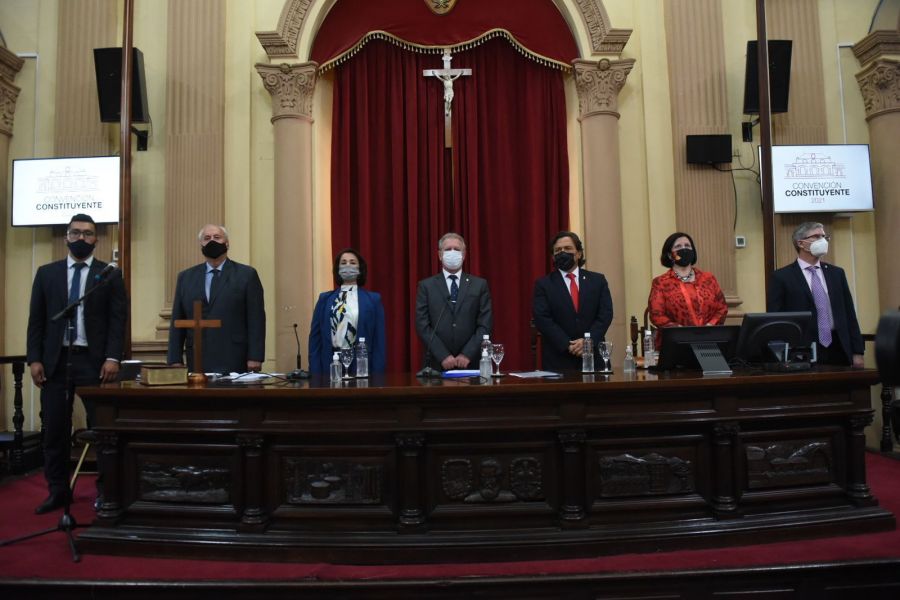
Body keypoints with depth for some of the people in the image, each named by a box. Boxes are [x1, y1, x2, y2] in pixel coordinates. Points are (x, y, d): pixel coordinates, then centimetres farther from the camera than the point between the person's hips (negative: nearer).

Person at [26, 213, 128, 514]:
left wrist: (113, 358, -12)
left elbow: (118, 320, -2)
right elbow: (36, 320, 8)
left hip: (94, 360, -2)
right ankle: (58, 491, 18)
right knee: (54, 429, 6)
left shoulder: (110, 274, 4)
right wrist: (35, 359, 0)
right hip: (55, 360, 3)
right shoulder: (46, 273, 11)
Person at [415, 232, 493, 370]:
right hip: (437, 363, 0)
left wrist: (467, 354, -10)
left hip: (470, 362, 1)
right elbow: (423, 326, -3)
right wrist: (443, 356, -12)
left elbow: (485, 325, 0)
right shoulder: (426, 286, 4)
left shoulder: (479, 285, 6)